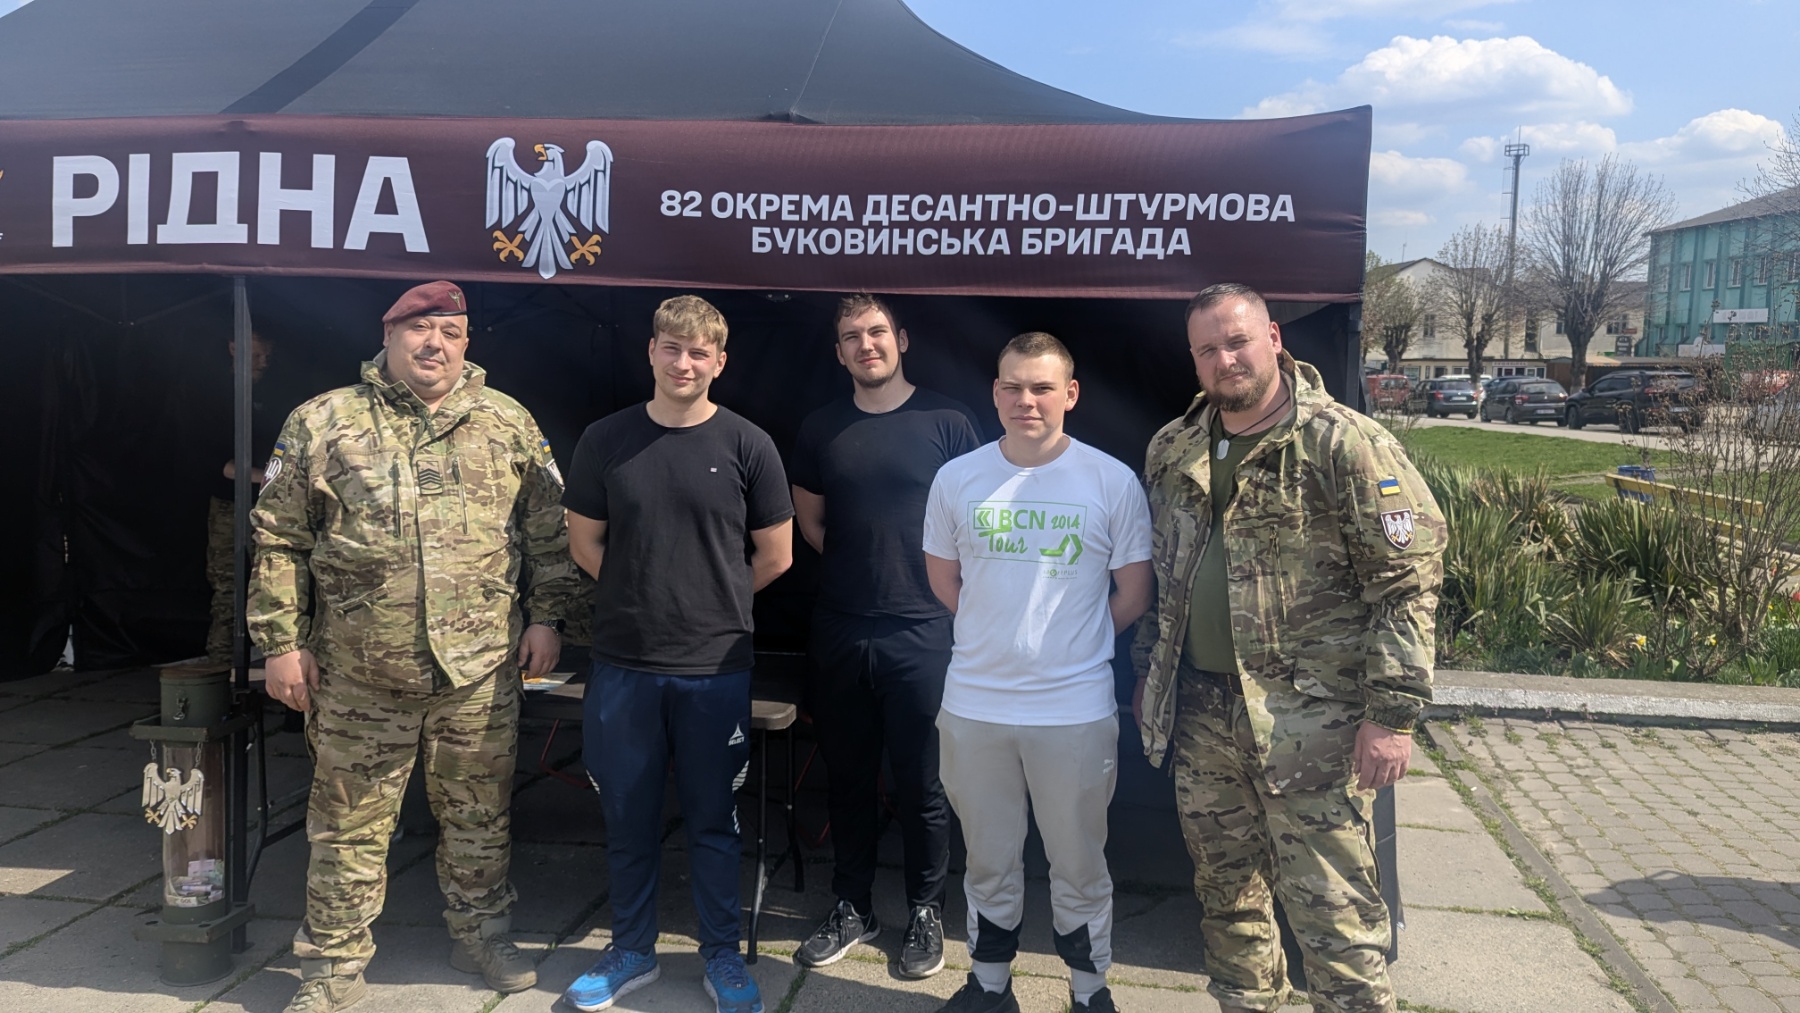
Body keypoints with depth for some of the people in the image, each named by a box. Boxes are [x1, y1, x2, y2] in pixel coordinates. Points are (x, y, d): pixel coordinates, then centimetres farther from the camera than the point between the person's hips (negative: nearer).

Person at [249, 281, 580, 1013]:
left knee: (479, 814, 14)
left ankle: (481, 934, 33)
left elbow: (547, 532, 8)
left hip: (481, 669, 1)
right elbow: (279, 540, 3)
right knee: (349, 824, 9)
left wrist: (545, 618, 3)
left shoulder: (509, 424, 5)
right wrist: (282, 641, -1)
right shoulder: (321, 424, 2)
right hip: (359, 675, -1)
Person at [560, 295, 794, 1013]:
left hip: (715, 666, -1)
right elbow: (584, 543, 9)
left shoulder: (746, 446, -3)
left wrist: (712, 604, 6)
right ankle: (632, 951, 30)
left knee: (714, 819, 10)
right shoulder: (605, 440, 2)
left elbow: (775, 556, 3)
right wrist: (645, 599, 5)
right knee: (628, 817, 12)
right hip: (623, 663, 2)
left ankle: (722, 954, 27)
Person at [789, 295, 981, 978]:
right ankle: (852, 906, 28)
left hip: (923, 631, -3)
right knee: (848, 777, 13)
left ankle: (926, 911, 24)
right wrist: (862, 563, 4)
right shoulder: (820, 430, 8)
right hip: (841, 631, 3)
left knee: (922, 783, 6)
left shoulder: (946, 421, -2)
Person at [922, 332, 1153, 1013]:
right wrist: (1004, 638, 10)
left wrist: (1070, 645, 6)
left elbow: (1134, 594, 2)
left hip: (1076, 709, -2)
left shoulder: (1113, 482, -5)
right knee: (988, 862, 17)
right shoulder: (957, 479, 1)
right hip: (974, 706, 2)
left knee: (1079, 866, 12)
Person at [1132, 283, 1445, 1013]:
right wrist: (1152, 674, 18)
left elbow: (1409, 580, -12)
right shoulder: (1171, 452, 9)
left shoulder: (1346, 445, -10)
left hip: (1309, 722, -6)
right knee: (1225, 894, 18)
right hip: (1201, 714, 6)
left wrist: (1392, 714, -16)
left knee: (1331, 912, -1)